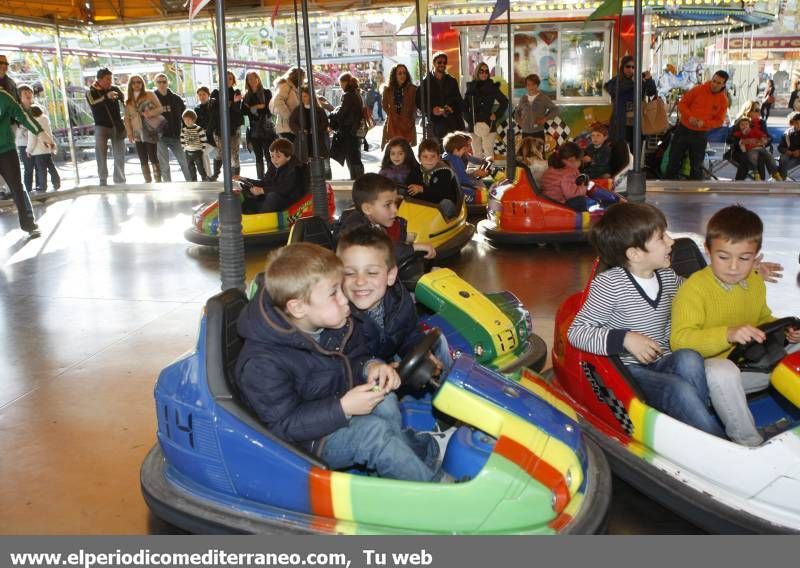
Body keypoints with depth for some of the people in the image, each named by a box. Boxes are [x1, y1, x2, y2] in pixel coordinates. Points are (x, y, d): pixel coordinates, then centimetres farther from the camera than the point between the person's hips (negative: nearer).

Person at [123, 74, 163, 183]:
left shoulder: (149, 94, 4)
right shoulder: (128, 101, 15)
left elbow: (159, 108, 1)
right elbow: (127, 118, 14)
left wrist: (150, 113, -17)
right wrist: (129, 132, 3)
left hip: (150, 131, -4)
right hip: (138, 133, 4)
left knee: (153, 158, -10)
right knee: (143, 160, 4)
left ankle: (158, 181, -5)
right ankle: (148, 182, 10)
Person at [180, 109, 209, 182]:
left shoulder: (199, 129, -11)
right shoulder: (183, 130, 2)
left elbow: (203, 140, -8)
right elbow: (182, 141, 11)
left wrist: (202, 149, -9)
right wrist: (184, 149, 8)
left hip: (197, 152, -4)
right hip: (188, 153, 4)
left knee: (200, 168, 0)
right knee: (191, 169, 11)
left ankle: (205, 180, 12)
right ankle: (193, 181, 20)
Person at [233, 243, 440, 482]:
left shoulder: (334, 324, -6)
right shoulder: (263, 363, -28)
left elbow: (354, 357, 11)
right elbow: (283, 426, -25)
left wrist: (370, 367, -13)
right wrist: (342, 409, -32)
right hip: (303, 442, -7)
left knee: (385, 402, -21)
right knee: (374, 431, -27)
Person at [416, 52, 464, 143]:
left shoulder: (452, 81, 16)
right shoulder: (426, 82, 6)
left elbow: (459, 101, 17)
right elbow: (419, 102, 3)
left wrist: (453, 108, -4)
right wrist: (432, 110, -13)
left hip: (452, 122, 2)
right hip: (435, 123, -2)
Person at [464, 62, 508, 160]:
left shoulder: (492, 87, 5)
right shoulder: (471, 87, 9)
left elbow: (504, 101, 11)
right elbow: (464, 105, 10)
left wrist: (496, 114, 2)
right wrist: (469, 118, -1)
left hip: (489, 125, -2)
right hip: (474, 125, 2)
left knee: (488, 152, -11)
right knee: (476, 153, 5)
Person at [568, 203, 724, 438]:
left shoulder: (668, 277, 9)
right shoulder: (609, 284, -13)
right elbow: (576, 332, -13)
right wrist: (625, 339, -24)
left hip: (663, 364, 6)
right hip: (627, 372, -6)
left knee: (689, 358, -27)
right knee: (681, 390, -30)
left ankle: (697, 426, -21)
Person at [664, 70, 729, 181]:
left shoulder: (723, 100, -3)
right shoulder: (698, 89, -6)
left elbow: (719, 121, -1)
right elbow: (682, 104, -2)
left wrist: (704, 123, -19)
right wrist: (689, 116, -18)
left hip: (700, 134, 0)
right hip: (683, 129, 0)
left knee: (696, 166, 5)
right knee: (674, 160, 5)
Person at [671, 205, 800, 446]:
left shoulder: (756, 283, 9)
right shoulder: (694, 288, -17)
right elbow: (680, 340, -27)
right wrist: (728, 334, -39)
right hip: (709, 367, -7)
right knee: (723, 372, -40)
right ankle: (749, 442, -24)